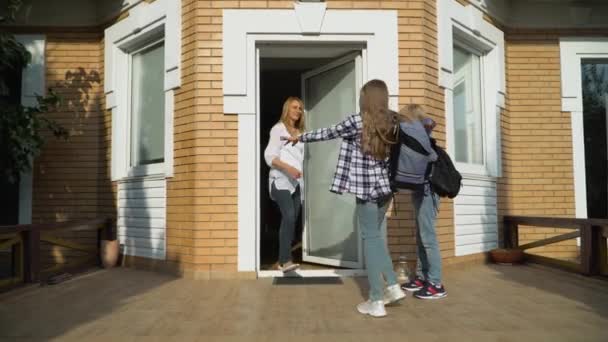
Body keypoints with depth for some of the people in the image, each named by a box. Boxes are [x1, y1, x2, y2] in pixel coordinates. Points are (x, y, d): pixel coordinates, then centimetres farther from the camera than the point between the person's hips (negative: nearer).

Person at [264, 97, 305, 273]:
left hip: (296, 182, 7)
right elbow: (269, 156, -9)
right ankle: (285, 260, -20)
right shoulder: (278, 129, -1)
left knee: (292, 220, 3)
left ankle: (283, 259, 8)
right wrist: (288, 167, -22)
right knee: (289, 217, -21)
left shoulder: (300, 132, 19)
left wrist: (299, 176, 11)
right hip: (281, 181, -7)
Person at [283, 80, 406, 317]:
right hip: (385, 186, 6)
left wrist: (299, 138, 17)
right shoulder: (391, 122, 6)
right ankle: (393, 286, 18)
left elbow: (326, 133, 2)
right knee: (375, 234, 19)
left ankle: (376, 301, 5)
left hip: (366, 187, -6)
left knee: (370, 238, 0)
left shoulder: (357, 122, -9)